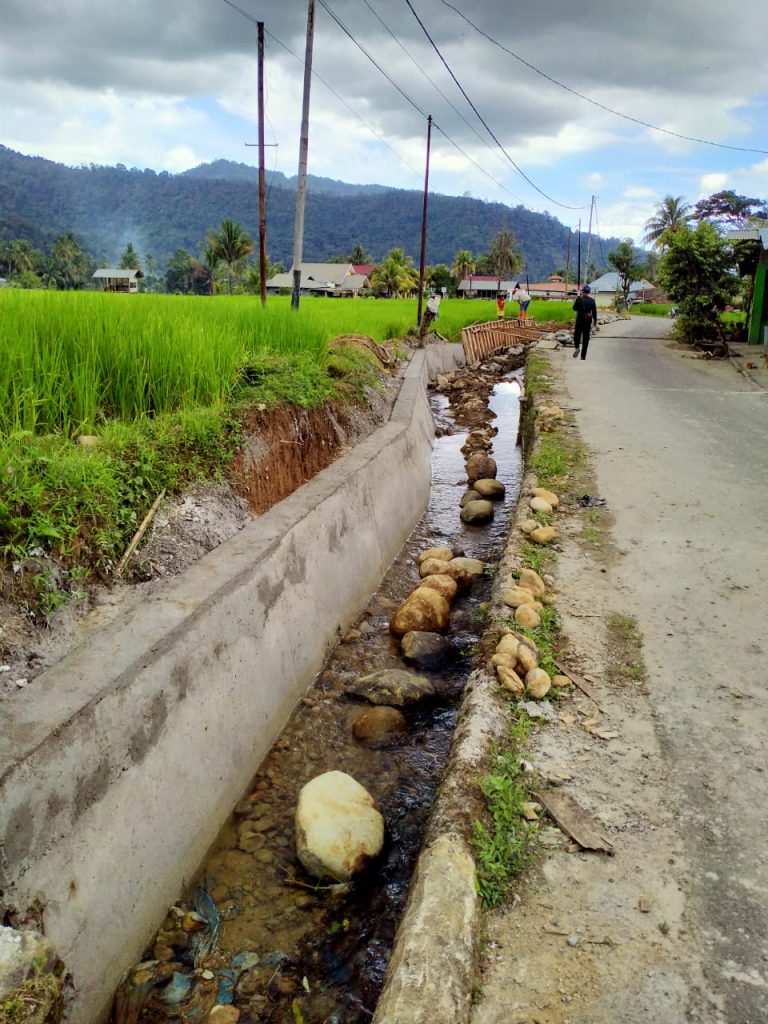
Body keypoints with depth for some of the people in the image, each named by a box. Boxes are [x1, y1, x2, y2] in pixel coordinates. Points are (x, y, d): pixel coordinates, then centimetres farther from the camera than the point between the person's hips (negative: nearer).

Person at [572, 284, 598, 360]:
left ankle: (576, 347, -15)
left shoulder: (579, 299, -8)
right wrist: (595, 321, 11)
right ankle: (583, 355, 7)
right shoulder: (592, 300, 0)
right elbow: (594, 312, 3)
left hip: (580, 320, -2)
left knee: (577, 334, 14)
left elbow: (574, 308, 0)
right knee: (586, 337, 7)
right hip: (588, 321, 2)